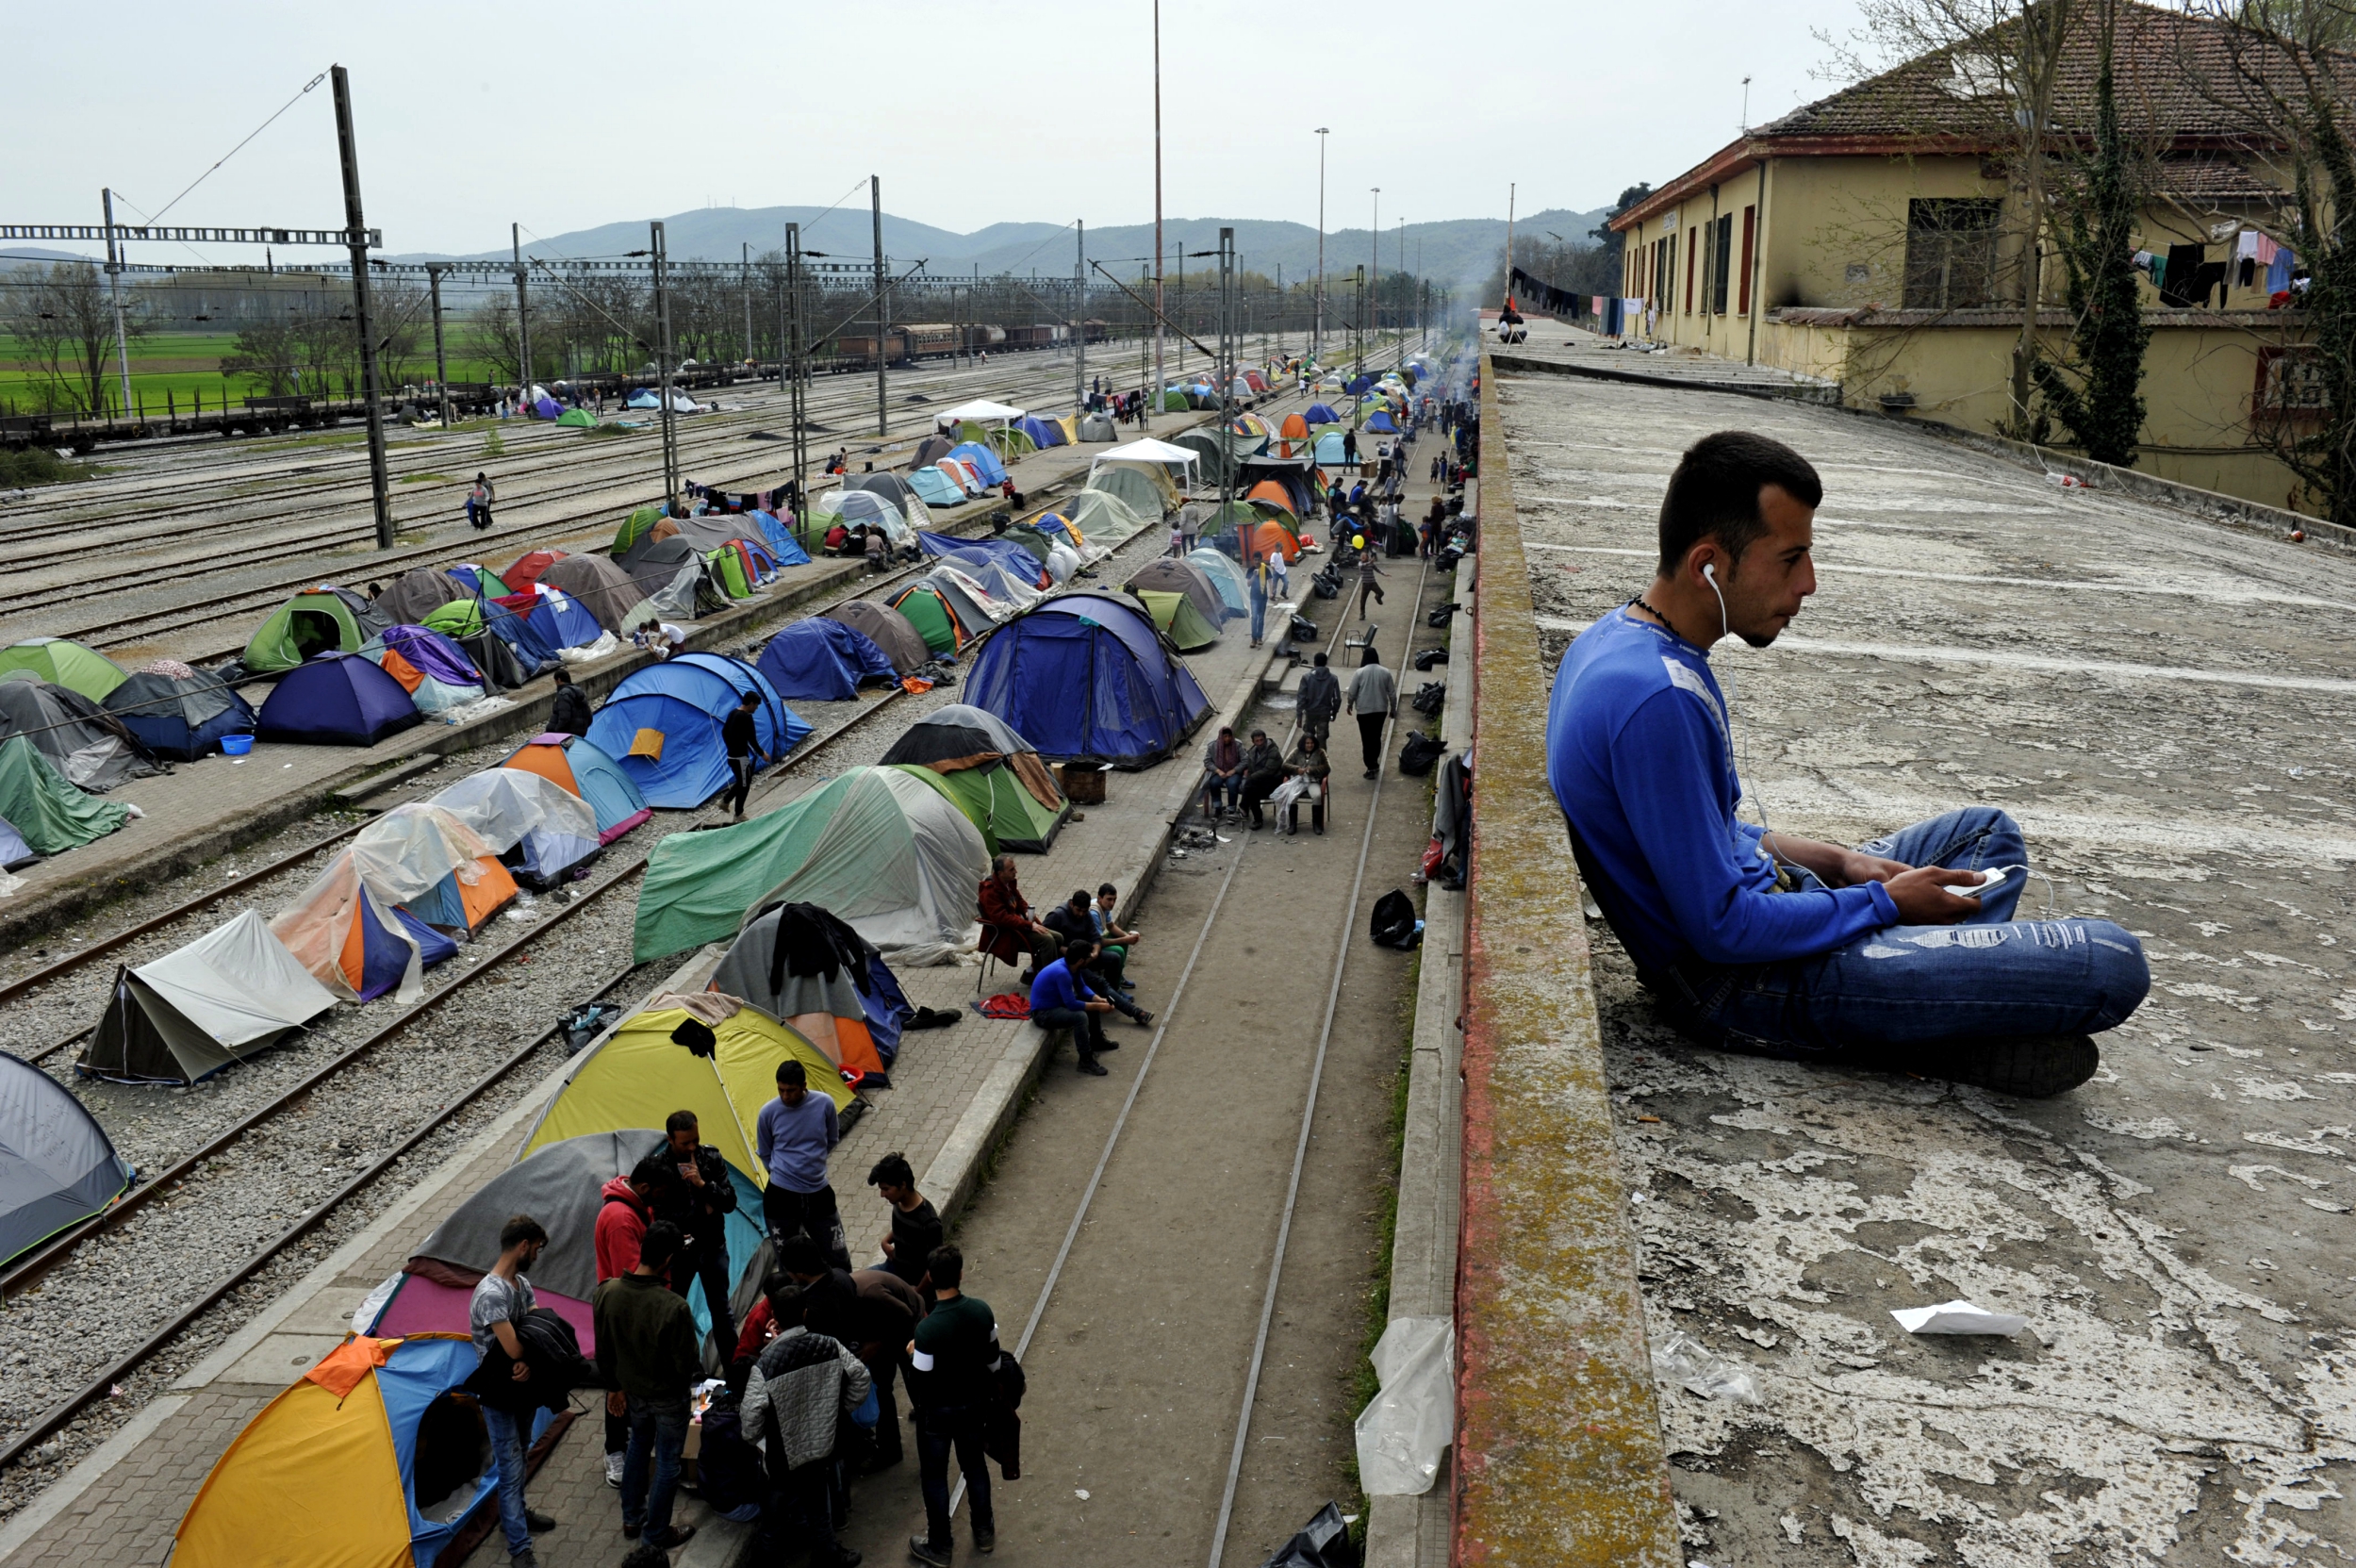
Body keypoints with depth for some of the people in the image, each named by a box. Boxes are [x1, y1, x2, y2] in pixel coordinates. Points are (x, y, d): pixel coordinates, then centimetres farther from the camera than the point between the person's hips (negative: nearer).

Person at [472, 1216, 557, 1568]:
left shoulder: (523, 1284, 1)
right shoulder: (491, 1294, -29)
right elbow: (515, 1348, -32)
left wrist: (529, 1362, -23)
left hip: (522, 1387, 9)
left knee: (518, 1459, 25)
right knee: (511, 1469, -1)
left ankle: (515, 1514, 45)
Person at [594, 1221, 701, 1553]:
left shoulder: (607, 1293, -19)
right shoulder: (674, 1308, -36)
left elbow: (602, 1349, -3)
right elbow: (686, 1364, -23)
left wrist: (614, 1385, 13)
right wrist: (685, 1381, 1)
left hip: (633, 1390, 5)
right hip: (669, 1396, -5)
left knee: (638, 1447, 29)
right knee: (667, 1462, 16)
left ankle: (631, 1520, 45)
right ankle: (656, 1534, 32)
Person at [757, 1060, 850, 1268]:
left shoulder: (824, 1103, -9)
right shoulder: (769, 1112, -11)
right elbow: (764, 1154, 5)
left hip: (819, 1192, 1)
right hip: (781, 1195, -1)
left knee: (838, 1260, 9)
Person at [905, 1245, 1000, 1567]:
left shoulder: (928, 1329, -33)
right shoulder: (982, 1310, -18)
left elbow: (920, 1382, -22)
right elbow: (993, 1359, -3)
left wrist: (914, 1355, -3)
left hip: (938, 1411, -4)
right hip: (975, 1403, 4)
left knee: (934, 1476, 17)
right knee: (974, 1464, 26)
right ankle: (984, 1531, 43)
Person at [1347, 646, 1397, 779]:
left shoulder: (1360, 672, -11)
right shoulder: (1385, 672, -2)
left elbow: (1352, 692, -5)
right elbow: (1392, 693, 3)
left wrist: (1350, 704, 13)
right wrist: (1393, 708, 16)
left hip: (1364, 711, -3)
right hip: (1381, 710, 3)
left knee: (1367, 739, 2)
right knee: (1377, 737, 19)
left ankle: (1371, 767, 0)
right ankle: (1374, 763, 29)